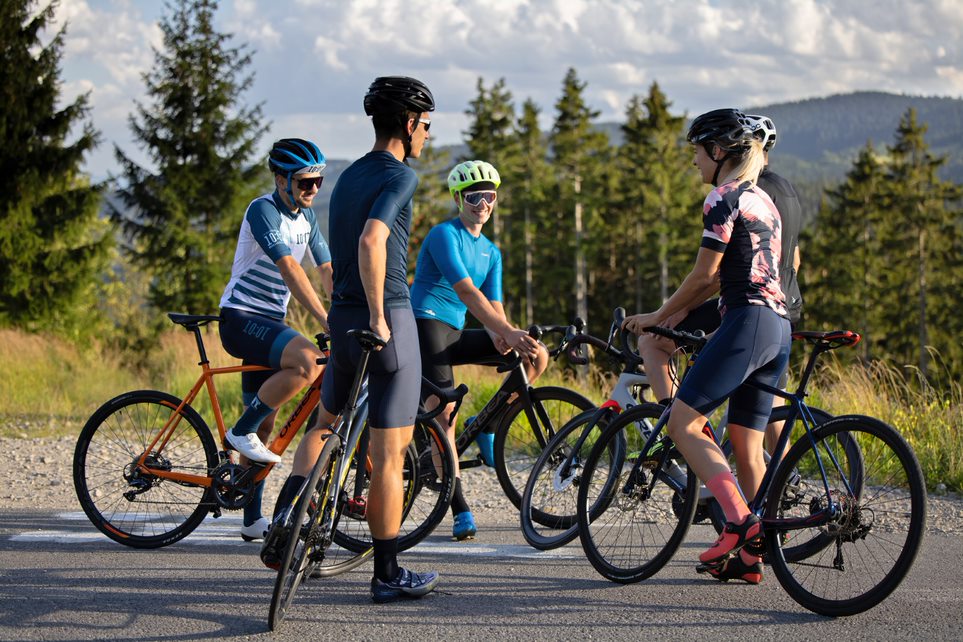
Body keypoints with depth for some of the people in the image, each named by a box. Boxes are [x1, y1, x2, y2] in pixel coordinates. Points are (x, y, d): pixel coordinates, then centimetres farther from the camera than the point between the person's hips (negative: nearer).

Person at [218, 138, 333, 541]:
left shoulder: (306, 216, 11)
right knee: (307, 361, -33)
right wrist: (325, 321, -34)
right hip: (240, 318, -8)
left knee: (265, 424, 8)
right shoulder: (262, 211, -17)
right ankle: (242, 431, -17)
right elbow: (290, 269, -27)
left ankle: (253, 520, 14)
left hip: (270, 323, 9)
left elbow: (327, 270, 9)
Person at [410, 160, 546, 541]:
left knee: (537, 355, -8)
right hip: (427, 324, -7)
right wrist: (507, 331, -28)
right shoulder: (444, 235, -8)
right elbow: (466, 291, -20)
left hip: (456, 334, 7)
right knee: (445, 412, -18)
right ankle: (460, 511, -17)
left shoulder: (491, 253, 17)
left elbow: (493, 304, 8)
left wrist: (499, 335, -17)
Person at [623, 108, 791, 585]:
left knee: (682, 422, -11)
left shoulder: (724, 198, -5)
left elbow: (704, 275, -6)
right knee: (747, 446, 10)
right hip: (778, 328, 10)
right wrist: (674, 315, 27)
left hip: (746, 321, -10)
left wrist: (657, 317, 6)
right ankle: (750, 556, 9)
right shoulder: (763, 200, 23)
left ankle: (739, 521, -23)